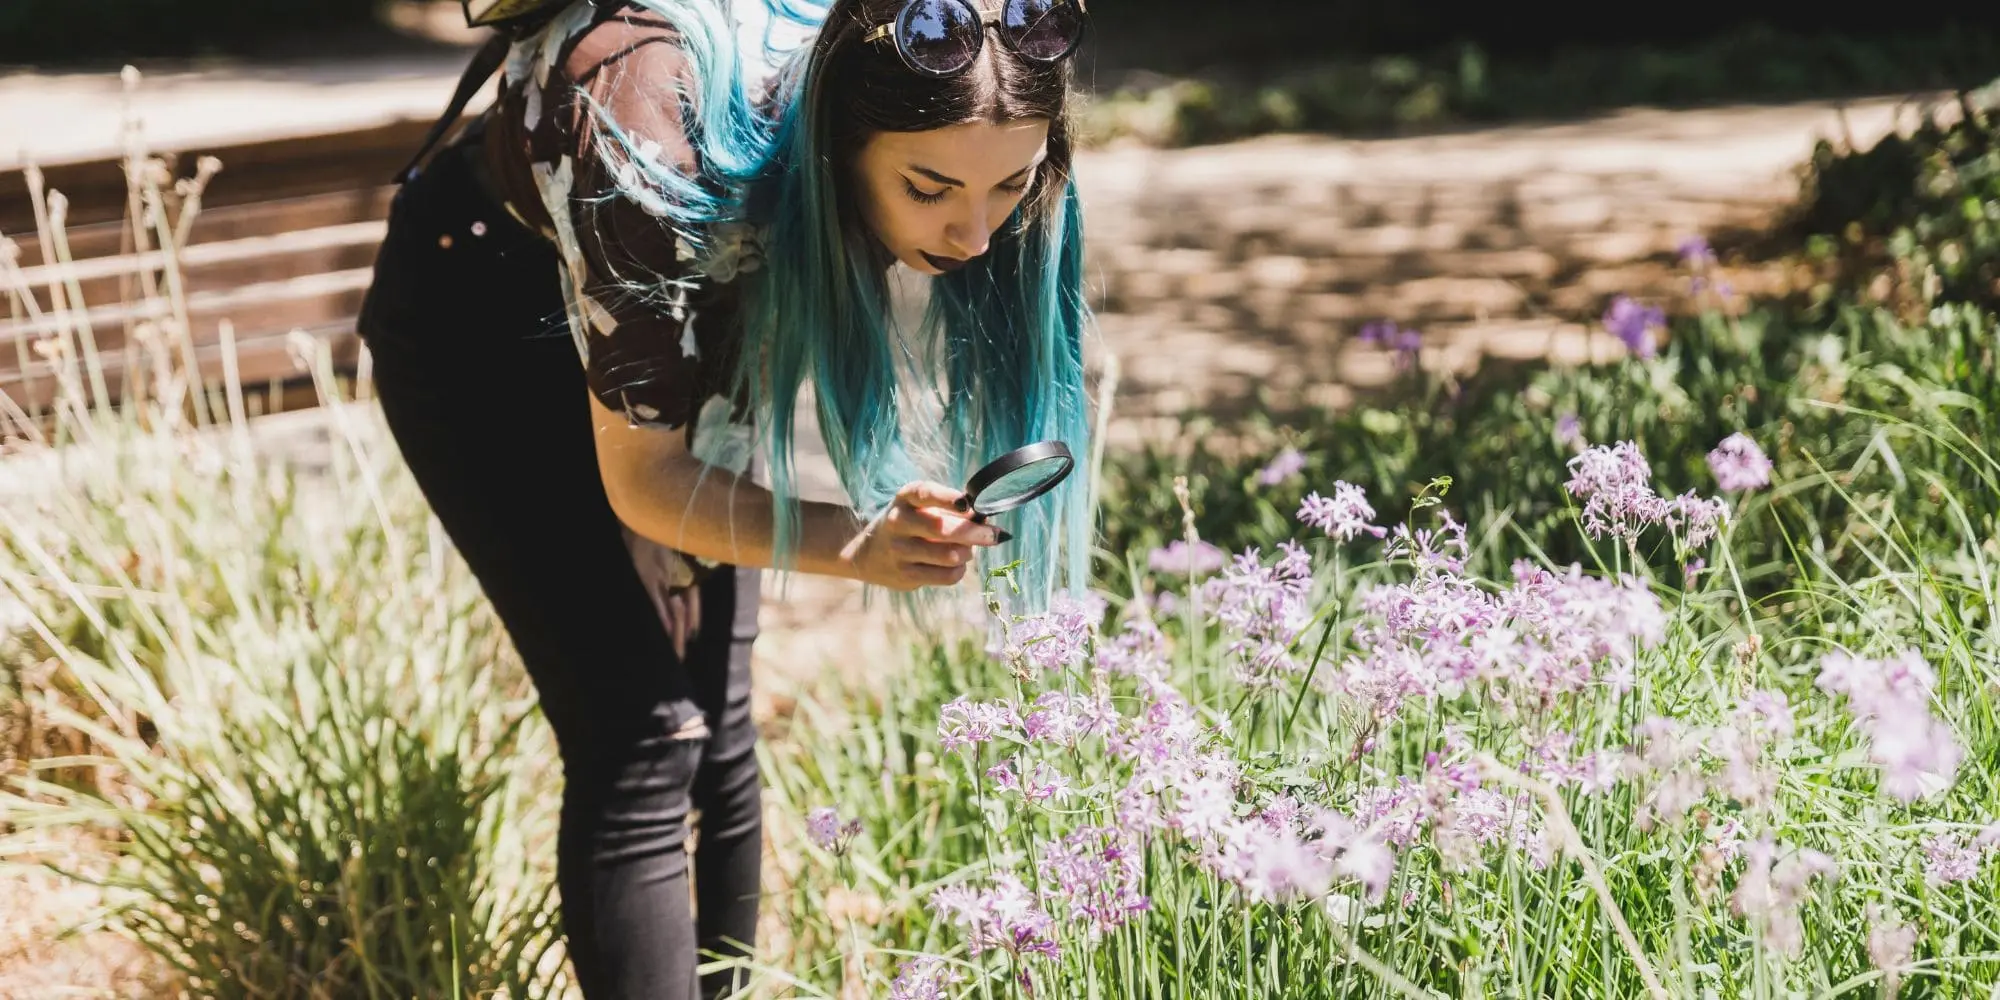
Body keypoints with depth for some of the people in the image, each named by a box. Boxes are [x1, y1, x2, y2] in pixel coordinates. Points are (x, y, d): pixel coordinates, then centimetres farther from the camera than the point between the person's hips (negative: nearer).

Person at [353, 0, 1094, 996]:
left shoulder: (900, 118, -25)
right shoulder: (658, 152, -41)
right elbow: (641, 480, -29)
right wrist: (860, 546, -43)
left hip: (689, 301, 5)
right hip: (478, 324, -5)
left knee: (717, 728, 3)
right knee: (640, 734, -14)